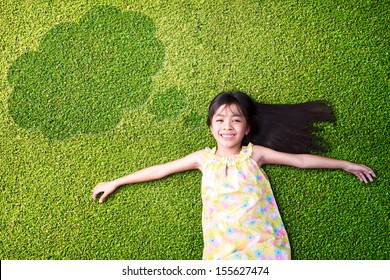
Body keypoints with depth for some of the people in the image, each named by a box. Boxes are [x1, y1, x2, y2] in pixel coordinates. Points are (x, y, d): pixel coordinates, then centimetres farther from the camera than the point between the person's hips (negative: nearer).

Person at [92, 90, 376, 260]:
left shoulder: (253, 154, 9)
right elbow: (159, 170, 16)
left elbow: (301, 159, 14)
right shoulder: (204, 158, 12)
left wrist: (346, 164, 18)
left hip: (262, 243, 0)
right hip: (222, 249, 0)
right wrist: (115, 183, 19)